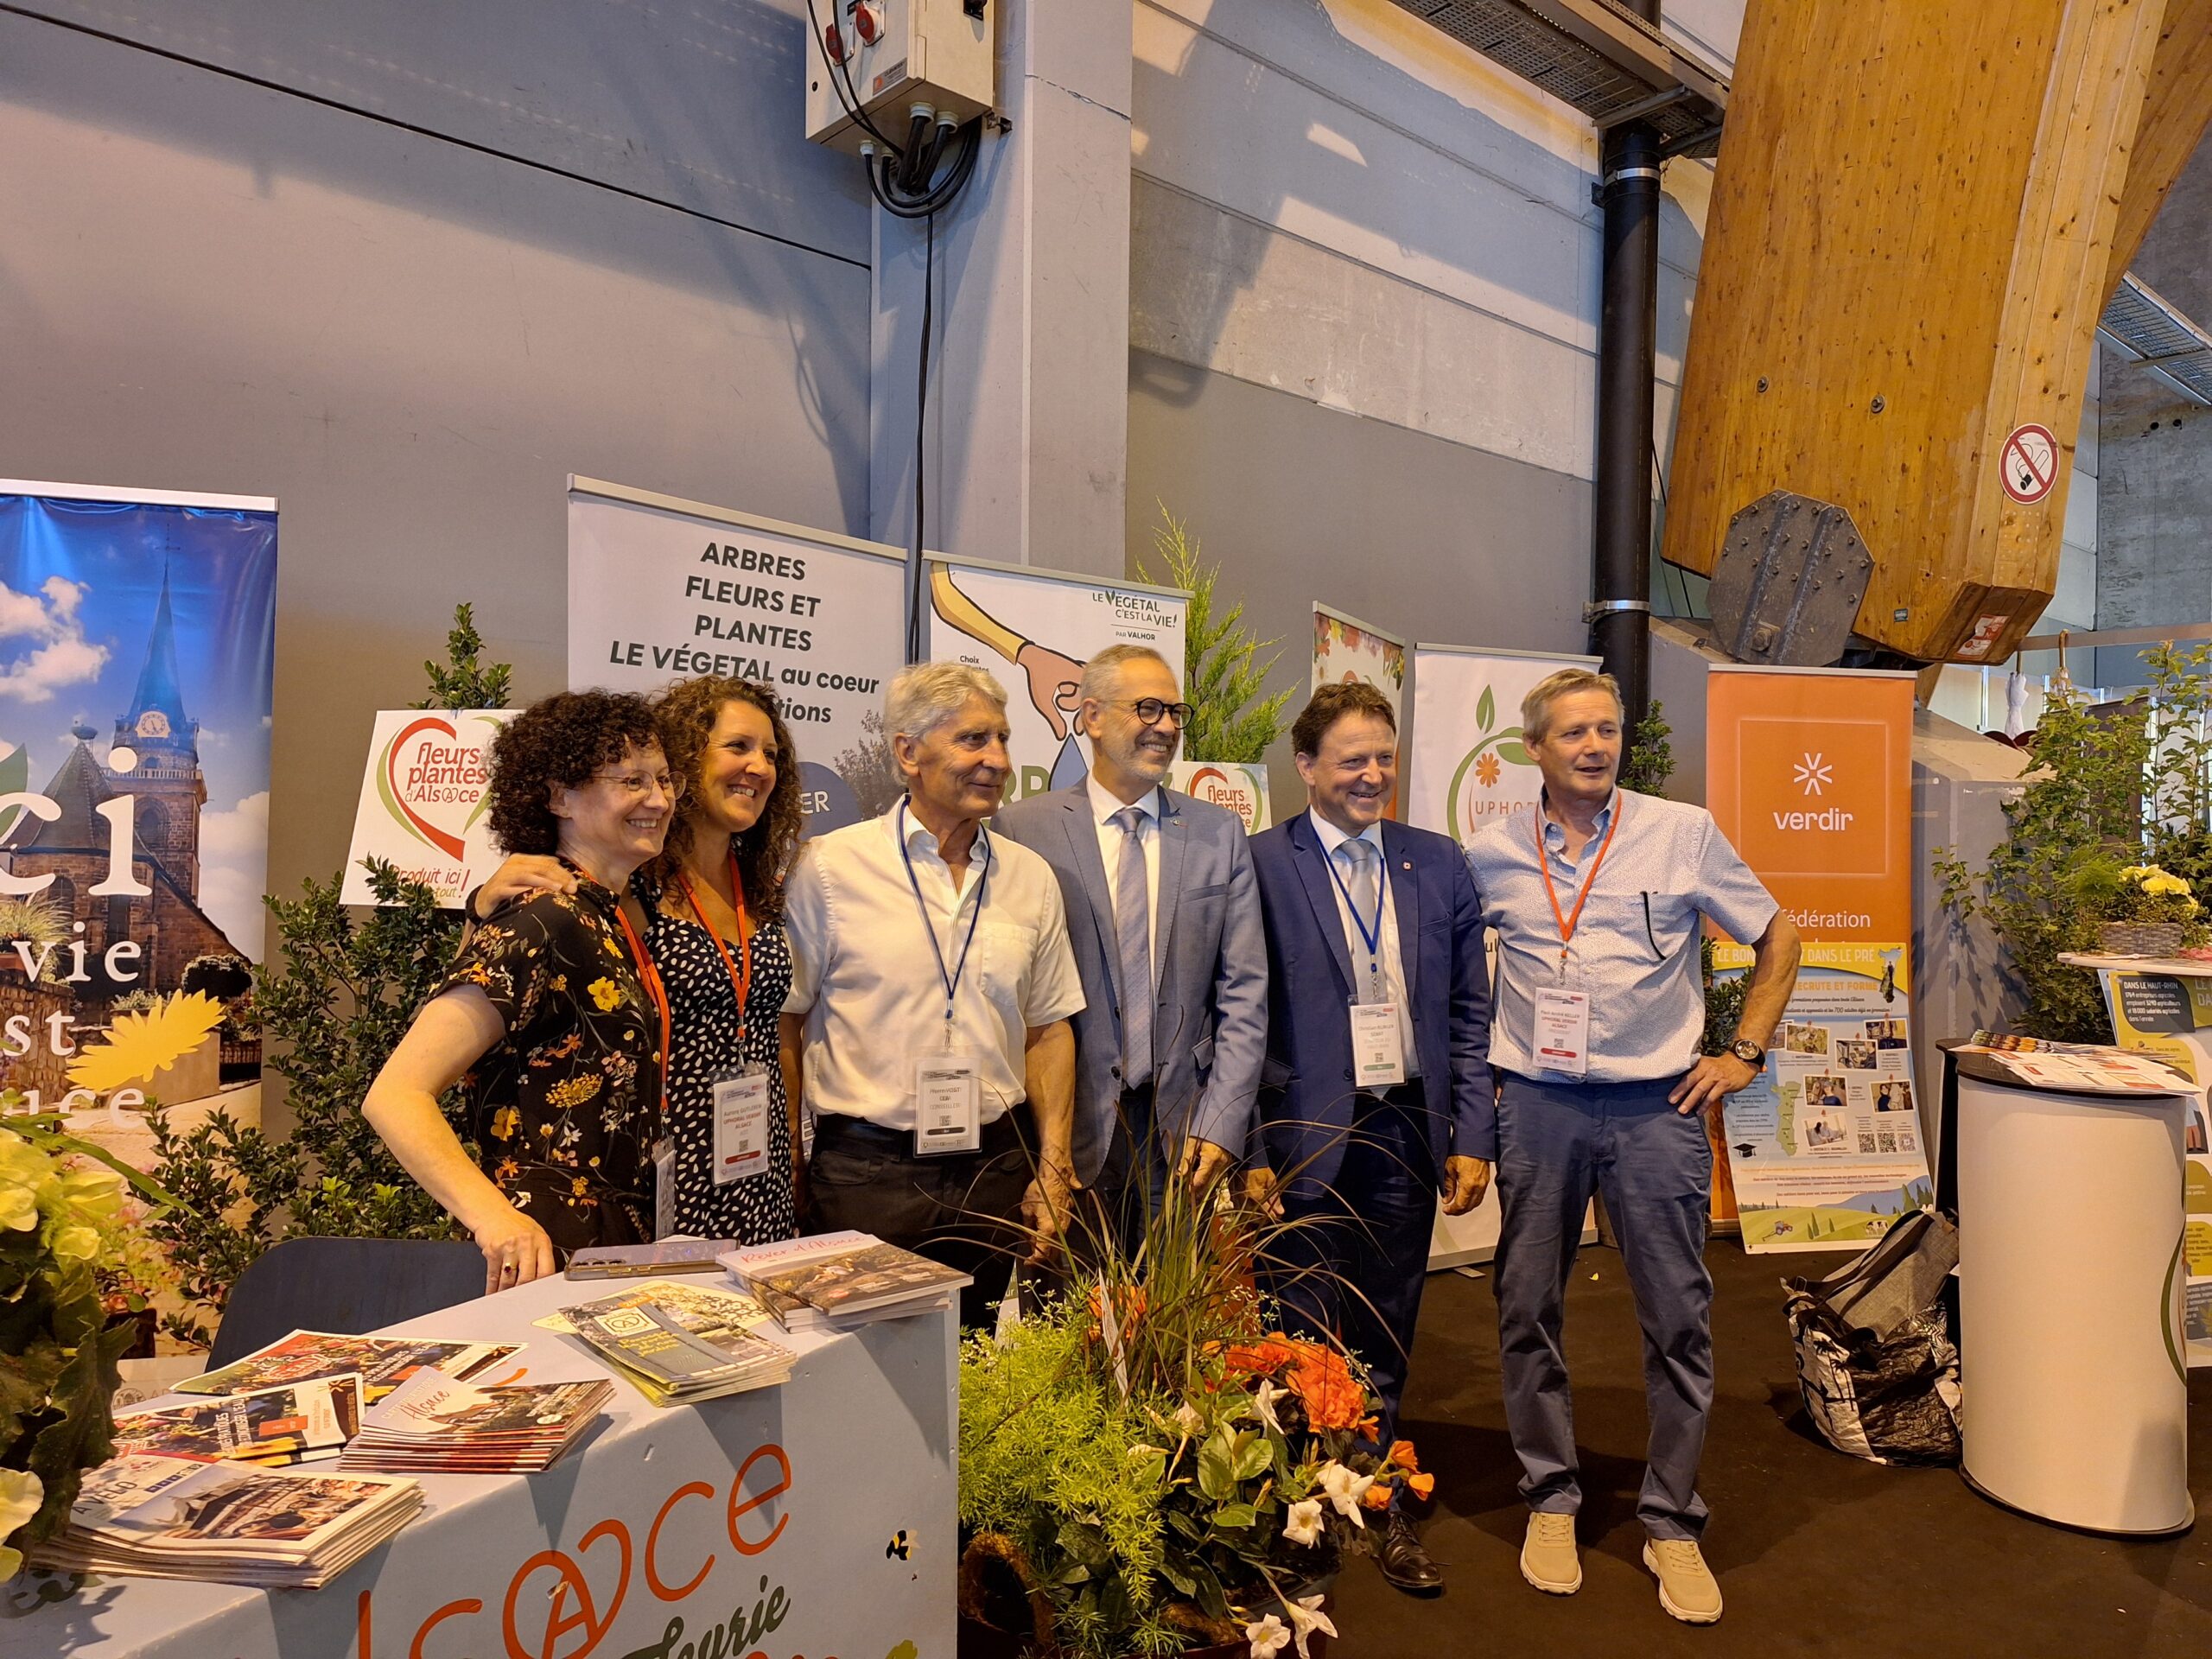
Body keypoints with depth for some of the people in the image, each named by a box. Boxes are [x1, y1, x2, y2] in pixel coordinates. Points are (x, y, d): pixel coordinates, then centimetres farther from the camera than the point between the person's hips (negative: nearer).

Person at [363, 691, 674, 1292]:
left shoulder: (611, 919, 10)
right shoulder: (544, 923, -17)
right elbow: (394, 1095, -25)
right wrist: (493, 1215, -36)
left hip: (620, 1248, 9)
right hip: (550, 1258, -8)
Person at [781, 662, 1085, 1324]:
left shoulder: (1030, 877, 5)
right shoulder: (829, 867, -5)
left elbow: (1048, 1029, 10)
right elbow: (783, 1022, -1)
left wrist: (1053, 1170, 5)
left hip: (998, 1171, 3)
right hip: (867, 1171, -3)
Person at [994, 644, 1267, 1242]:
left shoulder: (1220, 834, 6)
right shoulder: (1023, 829, -2)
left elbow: (1244, 993, 4)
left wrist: (1221, 1124, -4)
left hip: (1185, 1127, 2)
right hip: (1071, 1126, -2)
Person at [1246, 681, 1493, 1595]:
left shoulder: (1438, 862, 7)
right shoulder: (1260, 865, -7)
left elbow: (1468, 1012, 9)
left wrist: (1472, 1135, 4)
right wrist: (1247, 1151, -10)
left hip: (1408, 1133, 4)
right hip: (1306, 1136, -3)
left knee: (1385, 1344, 16)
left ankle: (1381, 1511, 34)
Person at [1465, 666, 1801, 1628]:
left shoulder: (1684, 834, -1)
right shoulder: (1492, 855, 2)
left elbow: (1777, 937, 9)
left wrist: (1745, 1054, 4)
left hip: (1656, 1104, -1)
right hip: (1536, 1106, 1)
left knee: (1678, 1318, 5)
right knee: (1527, 1310, 8)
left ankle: (1672, 1521, 23)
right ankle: (1551, 1498, 27)